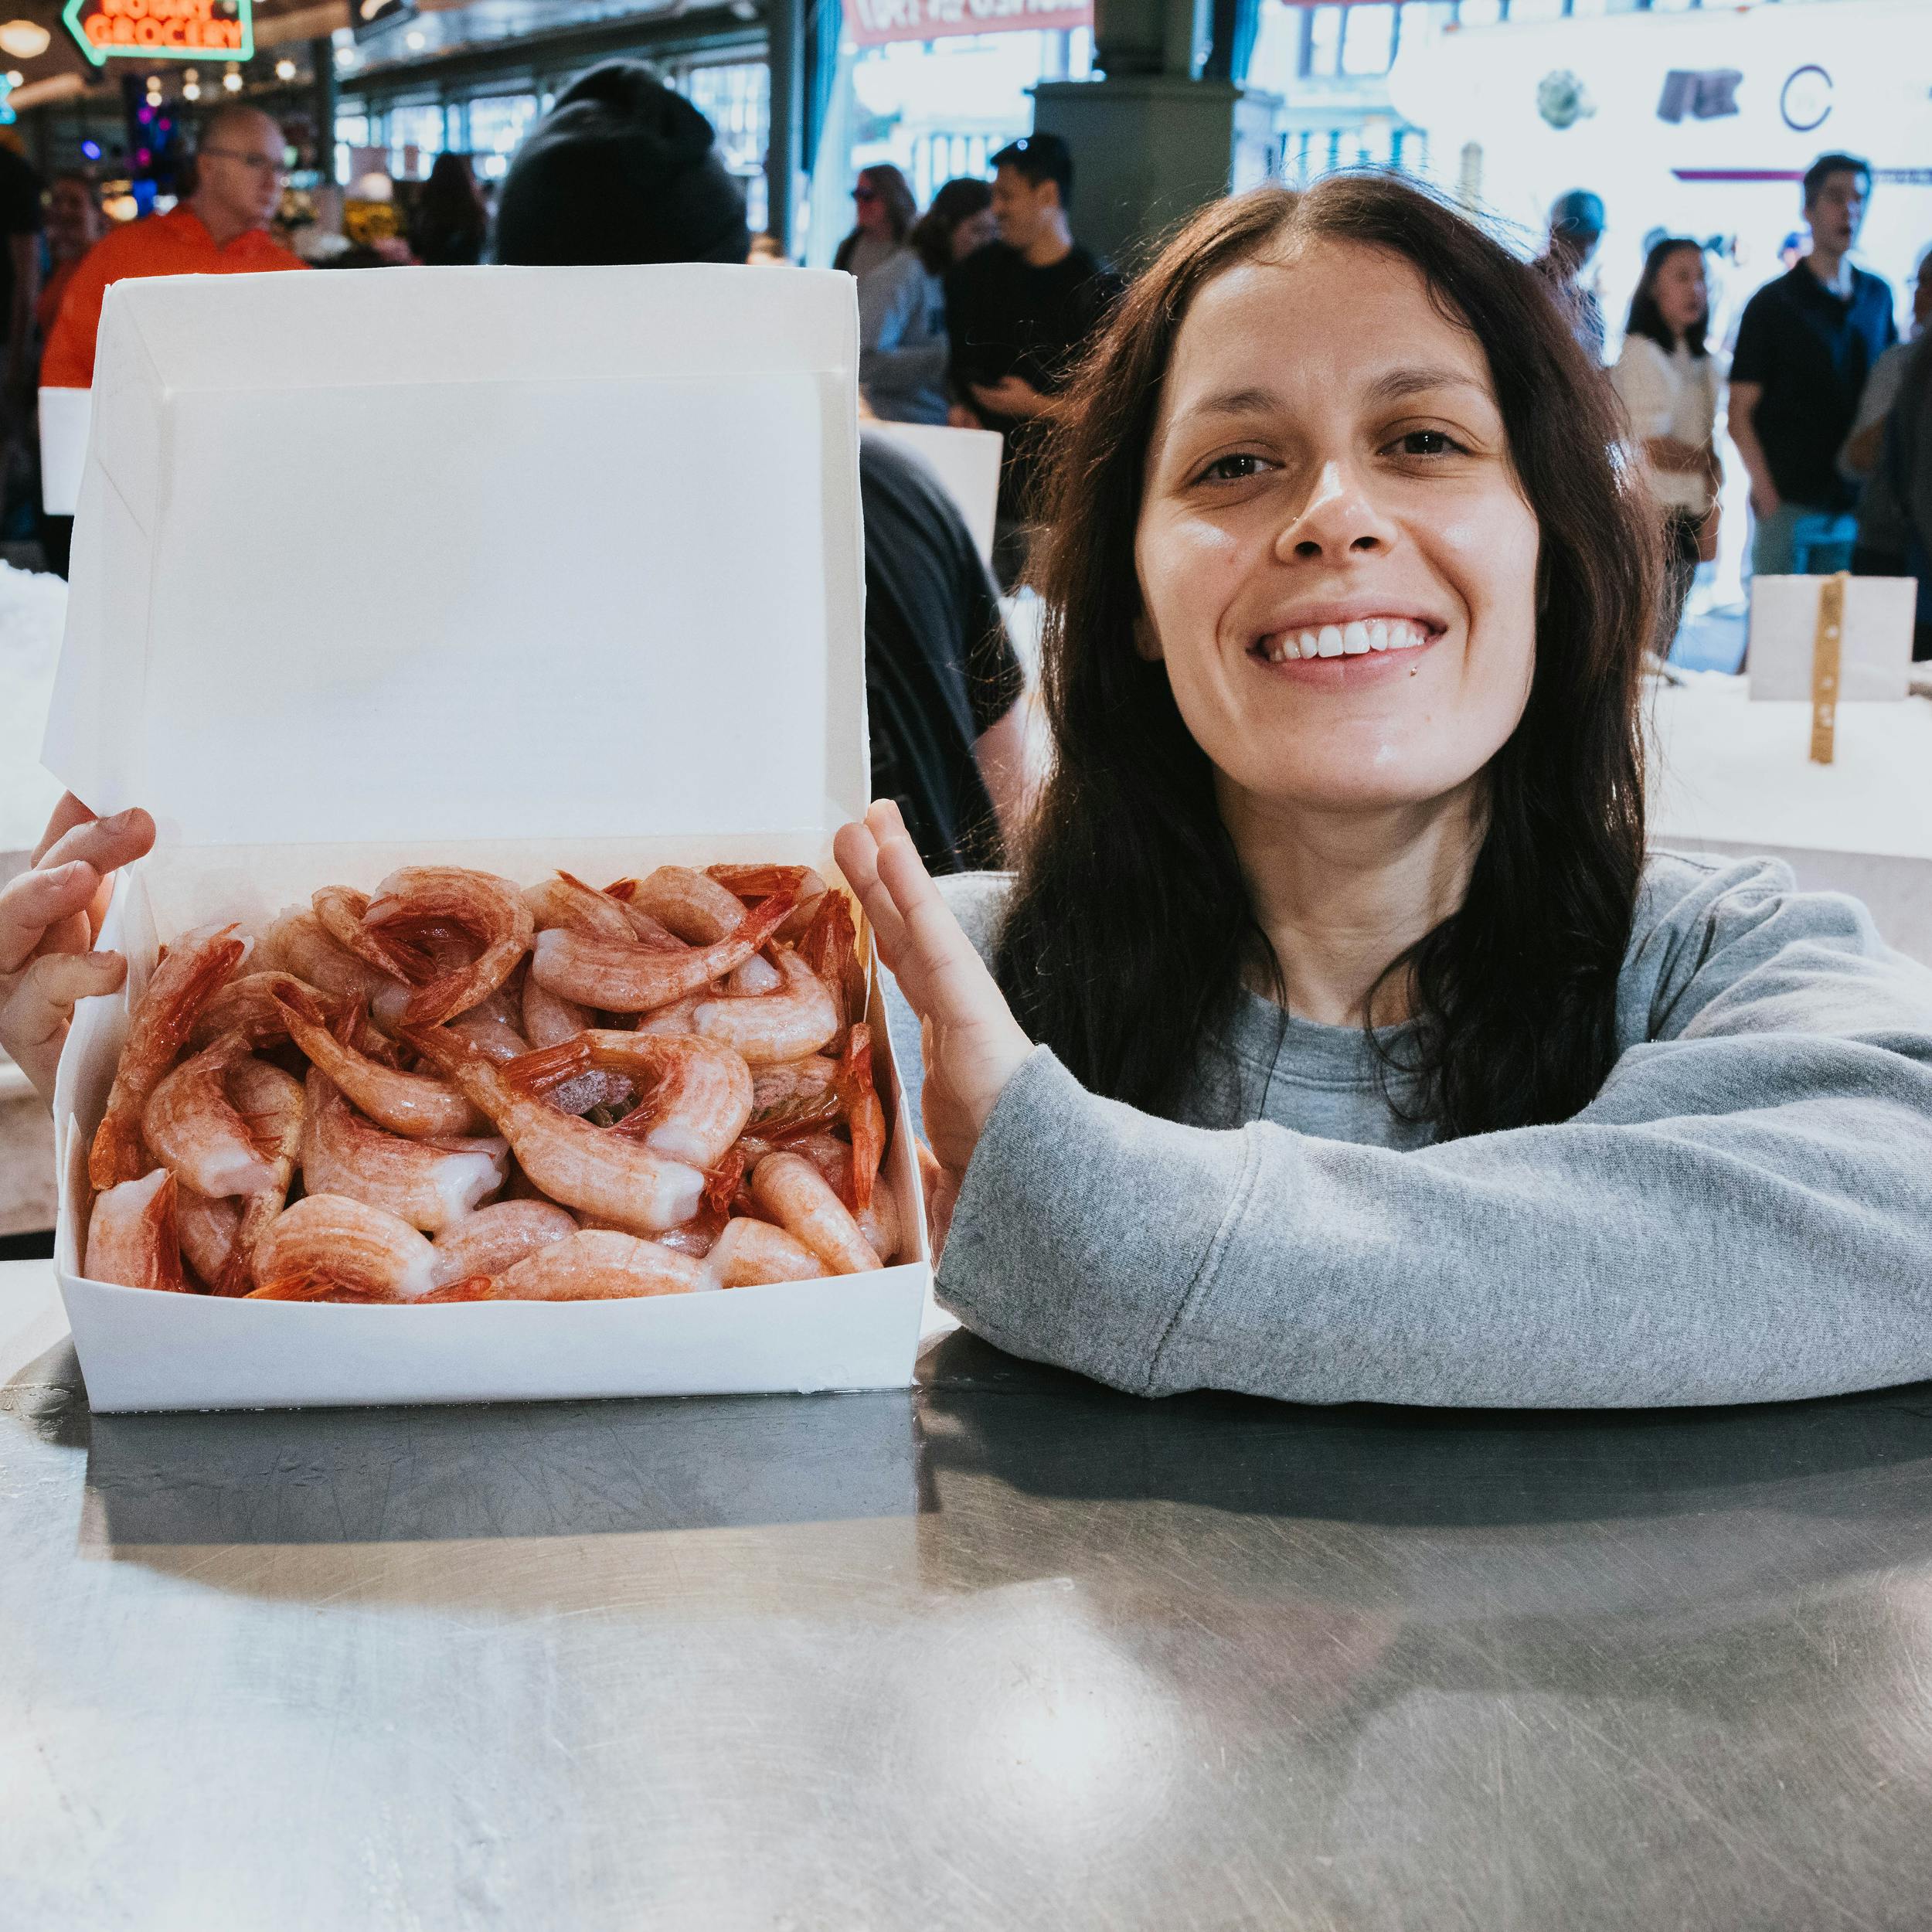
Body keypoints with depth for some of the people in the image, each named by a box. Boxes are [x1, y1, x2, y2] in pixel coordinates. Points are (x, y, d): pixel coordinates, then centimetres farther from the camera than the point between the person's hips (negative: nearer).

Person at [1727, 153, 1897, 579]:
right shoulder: (1773, 304, -2)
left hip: (1862, 498, 4)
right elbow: (1740, 413, -6)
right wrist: (1765, 489, -15)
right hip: (1790, 505, -4)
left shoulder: (1878, 296, 11)